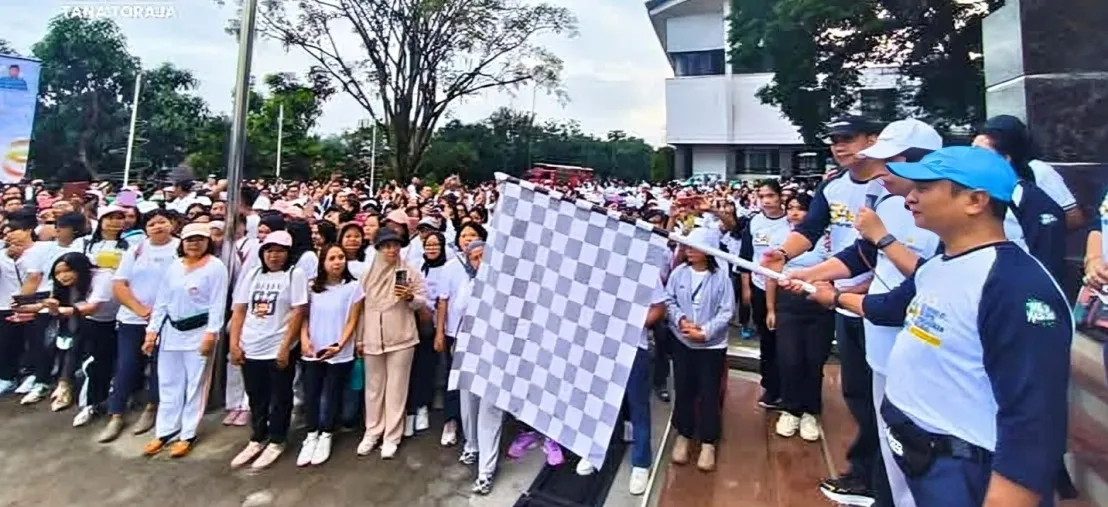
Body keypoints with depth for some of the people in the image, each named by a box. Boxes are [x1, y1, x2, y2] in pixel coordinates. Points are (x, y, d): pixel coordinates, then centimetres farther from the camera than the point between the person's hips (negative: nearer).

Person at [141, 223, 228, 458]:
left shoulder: (215, 267, -8)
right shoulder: (174, 266, 10)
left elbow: (218, 304, -13)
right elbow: (162, 301, 11)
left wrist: (211, 333, -19)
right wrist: (152, 330, 6)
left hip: (198, 332, -6)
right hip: (171, 331, 6)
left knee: (195, 385, 4)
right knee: (168, 384, 13)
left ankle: (187, 435, 14)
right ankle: (164, 431, 26)